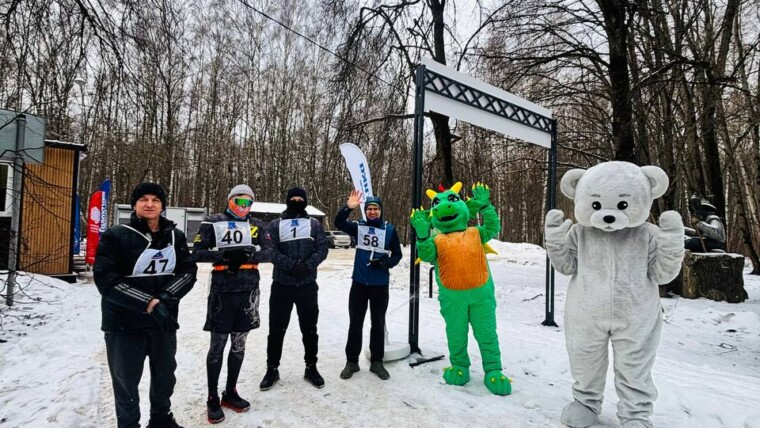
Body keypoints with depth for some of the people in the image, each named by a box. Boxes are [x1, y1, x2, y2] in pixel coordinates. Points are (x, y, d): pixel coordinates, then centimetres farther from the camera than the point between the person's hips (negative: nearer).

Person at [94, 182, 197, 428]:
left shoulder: (175, 236, 2)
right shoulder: (116, 236, -10)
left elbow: (188, 271, 0)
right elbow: (106, 279, -16)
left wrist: (166, 297, -18)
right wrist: (150, 303, -22)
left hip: (164, 321, 4)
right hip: (124, 323, -4)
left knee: (165, 375, 20)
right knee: (126, 381, 10)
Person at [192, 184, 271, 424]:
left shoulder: (257, 225, 8)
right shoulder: (213, 223, 0)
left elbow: (267, 252, 2)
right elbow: (197, 253, -4)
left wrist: (248, 254, -18)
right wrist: (224, 254, -19)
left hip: (248, 290, 3)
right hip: (222, 291, -3)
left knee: (239, 345, 13)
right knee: (218, 345, 2)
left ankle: (230, 393, 29)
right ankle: (212, 399, 18)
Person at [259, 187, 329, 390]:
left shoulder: (314, 224, 6)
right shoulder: (276, 225, 4)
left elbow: (322, 249, -2)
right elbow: (271, 250, -7)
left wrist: (307, 266, -18)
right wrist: (291, 265, -20)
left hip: (308, 285, 1)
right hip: (281, 284, 0)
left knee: (310, 328, 10)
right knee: (277, 329, 6)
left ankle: (311, 368, 26)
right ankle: (272, 369, 22)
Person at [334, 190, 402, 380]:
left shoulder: (390, 229, -3)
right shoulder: (359, 227, 0)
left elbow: (397, 254, 3)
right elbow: (339, 223, -12)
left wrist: (385, 262, -16)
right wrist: (348, 208, -27)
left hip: (380, 285, 0)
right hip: (359, 283, 1)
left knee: (378, 324, 11)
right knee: (355, 323, 8)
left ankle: (376, 362, 25)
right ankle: (352, 361, 22)